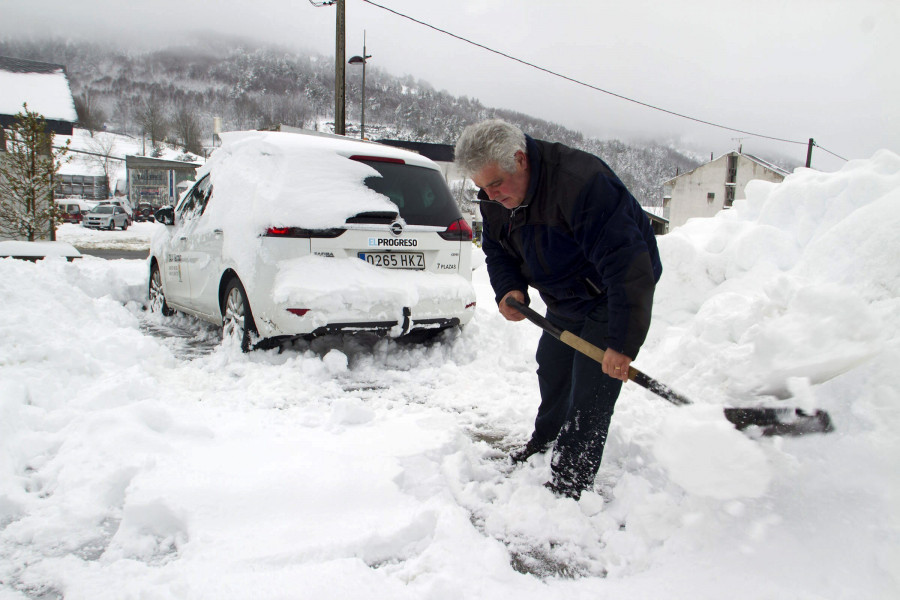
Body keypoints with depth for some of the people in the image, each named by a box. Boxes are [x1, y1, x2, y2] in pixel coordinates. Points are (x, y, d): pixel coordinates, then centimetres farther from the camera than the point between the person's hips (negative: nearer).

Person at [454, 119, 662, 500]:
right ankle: (546, 444, 42)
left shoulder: (581, 183, -38)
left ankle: (571, 485, 5)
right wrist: (508, 289, -16)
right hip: (564, 298, 8)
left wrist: (622, 343, -41)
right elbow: (497, 248, 6)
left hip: (616, 296, -8)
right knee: (551, 370, 18)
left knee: (590, 389, -10)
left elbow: (628, 264, -40)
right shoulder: (495, 198, -10)